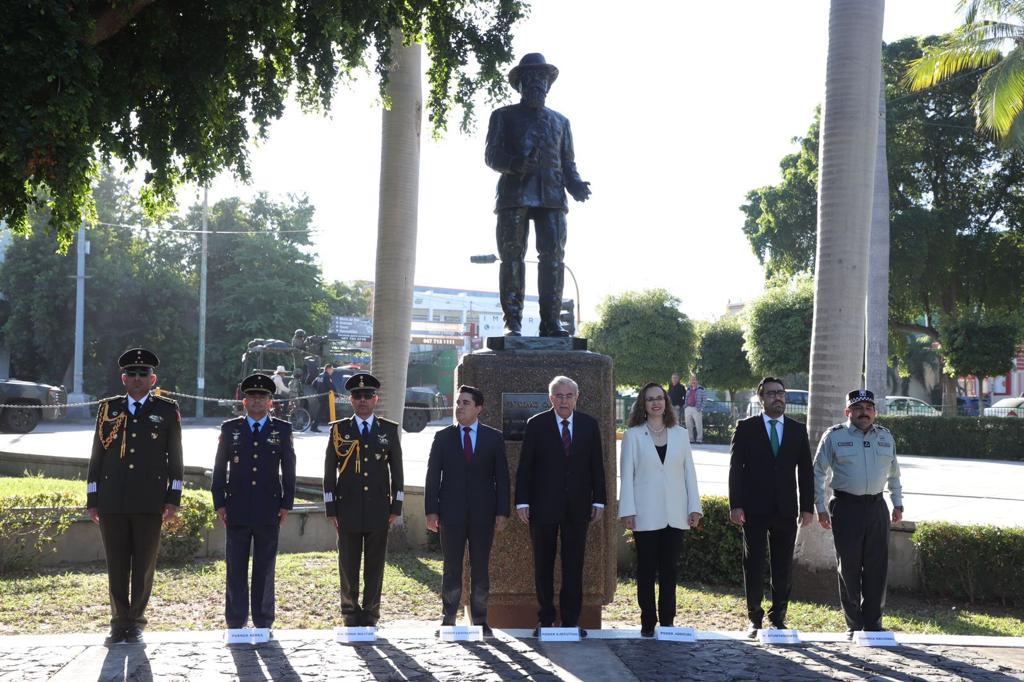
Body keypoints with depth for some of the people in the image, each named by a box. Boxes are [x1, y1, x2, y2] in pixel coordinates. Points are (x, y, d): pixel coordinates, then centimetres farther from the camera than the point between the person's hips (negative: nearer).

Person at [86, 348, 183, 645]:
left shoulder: (167, 411, 7)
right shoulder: (108, 409, 11)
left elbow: (175, 458, 6)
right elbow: (97, 456, 11)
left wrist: (173, 498, -1)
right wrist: (92, 499, 7)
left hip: (150, 502, -1)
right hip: (112, 502, 1)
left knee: (144, 565, 2)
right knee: (116, 565, 5)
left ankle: (136, 623, 12)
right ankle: (120, 623, 15)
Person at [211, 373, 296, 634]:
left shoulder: (282, 430, 7)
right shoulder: (230, 428, 7)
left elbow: (289, 469, 8)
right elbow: (220, 468, 8)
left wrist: (286, 504, 1)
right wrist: (219, 504, 1)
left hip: (269, 512, 0)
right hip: (237, 510, 0)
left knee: (265, 570, 5)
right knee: (236, 569, 2)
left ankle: (263, 623, 13)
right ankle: (235, 623, 9)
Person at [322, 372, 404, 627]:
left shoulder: (389, 430, 7)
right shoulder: (339, 429, 5)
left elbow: (397, 470, 8)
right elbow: (329, 472, 5)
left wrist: (396, 507, 3)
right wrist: (331, 509, 0)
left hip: (379, 508, 1)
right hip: (348, 508, 0)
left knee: (375, 565, 4)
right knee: (348, 564, 3)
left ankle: (371, 614, 13)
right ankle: (351, 613, 15)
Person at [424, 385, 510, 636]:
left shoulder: (493, 438, 5)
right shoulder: (443, 437, 5)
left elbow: (502, 476, 4)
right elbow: (433, 475, 3)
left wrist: (502, 512, -3)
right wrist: (431, 511, -5)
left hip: (483, 513, 0)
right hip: (451, 512, 0)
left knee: (480, 569, 6)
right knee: (452, 568, 5)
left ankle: (480, 620, 14)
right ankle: (448, 620, 12)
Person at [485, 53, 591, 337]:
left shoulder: (560, 121, 26)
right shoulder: (504, 116, 16)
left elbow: (568, 162, 22)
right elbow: (491, 155, 5)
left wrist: (576, 185, 0)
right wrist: (516, 164, -16)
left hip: (552, 196, 2)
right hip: (514, 194, -2)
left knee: (553, 256, -9)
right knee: (512, 257, -8)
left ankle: (550, 322, -10)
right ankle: (512, 322, -9)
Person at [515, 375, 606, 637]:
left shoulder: (589, 425, 5)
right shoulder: (536, 424, -1)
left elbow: (596, 465, 8)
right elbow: (525, 466, -2)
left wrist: (598, 500, 3)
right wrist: (522, 501, -7)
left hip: (577, 506, 1)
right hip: (544, 505, -1)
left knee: (574, 566, 4)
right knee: (543, 565, 6)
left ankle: (571, 621, 10)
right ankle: (545, 620, 14)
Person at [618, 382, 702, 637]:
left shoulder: (680, 434, 9)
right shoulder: (633, 435, 2)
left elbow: (689, 472, 8)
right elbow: (627, 474, -1)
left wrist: (694, 507, 1)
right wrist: (627, 511, -7)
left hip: (675, 515, 2)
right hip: (646, 515, -2)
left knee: (669, 569, 5)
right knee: (647, 569, 3)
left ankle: (667, 621, 11)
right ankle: (648, 623, 10)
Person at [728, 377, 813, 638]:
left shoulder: (798, 430, 10)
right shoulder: (746, 428, 2)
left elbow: (805, 471, 9)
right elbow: (735, 468, -1)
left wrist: (807, 507, 2)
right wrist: (735, 505, -8)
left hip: (785, 510, 2)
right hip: (754, 509, -2)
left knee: (783, 568, 4)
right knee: (754, 566, 1)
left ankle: (778, 617, 15)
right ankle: (755, 619, 11)